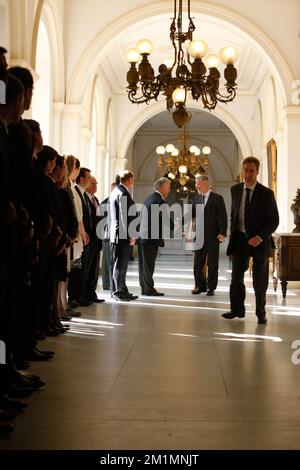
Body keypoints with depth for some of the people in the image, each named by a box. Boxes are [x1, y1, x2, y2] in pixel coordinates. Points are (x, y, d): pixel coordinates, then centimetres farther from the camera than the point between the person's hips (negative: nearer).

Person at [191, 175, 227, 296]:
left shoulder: (217, 198, -6)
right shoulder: (197, 198, 10)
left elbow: (223, 217, -10)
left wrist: (222, 233, -18)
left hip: (213, 236, -5)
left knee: (212, 264, 3)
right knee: (197, 263, 7)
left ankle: (211, 288, 12)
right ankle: (200, 286, 18)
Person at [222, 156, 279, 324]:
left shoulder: (266, 193, -10)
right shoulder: (235, 190, 4)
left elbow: (274, 221, -10)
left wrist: (260, 237, -21)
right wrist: (233, 233, 9)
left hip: (259, 241, -3)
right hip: (240, 239, 3)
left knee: (260, 280, 8)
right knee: (236, 277, 7)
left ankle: (261, 313, 22)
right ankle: (237, 309, 21)